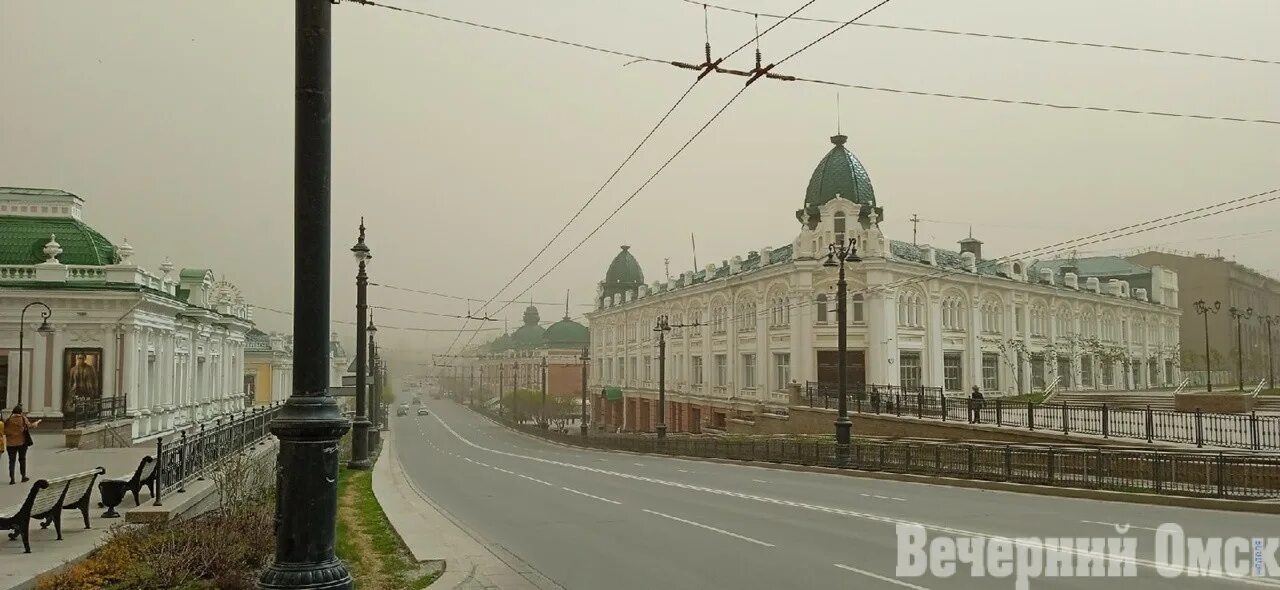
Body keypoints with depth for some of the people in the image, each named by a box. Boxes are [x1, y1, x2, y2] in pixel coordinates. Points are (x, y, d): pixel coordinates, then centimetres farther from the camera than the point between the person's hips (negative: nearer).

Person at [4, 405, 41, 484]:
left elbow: (5, 431, -5)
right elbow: (30, 426, 4)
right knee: (22, 459, 14)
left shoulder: (8, 420, -5)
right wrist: (36, 423, 23)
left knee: (12, 461, 4)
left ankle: (12, 479, -2)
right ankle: (23, 476, 20)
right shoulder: (23, 419, -5)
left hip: (11, 443, 0)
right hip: (22, 442, 0)